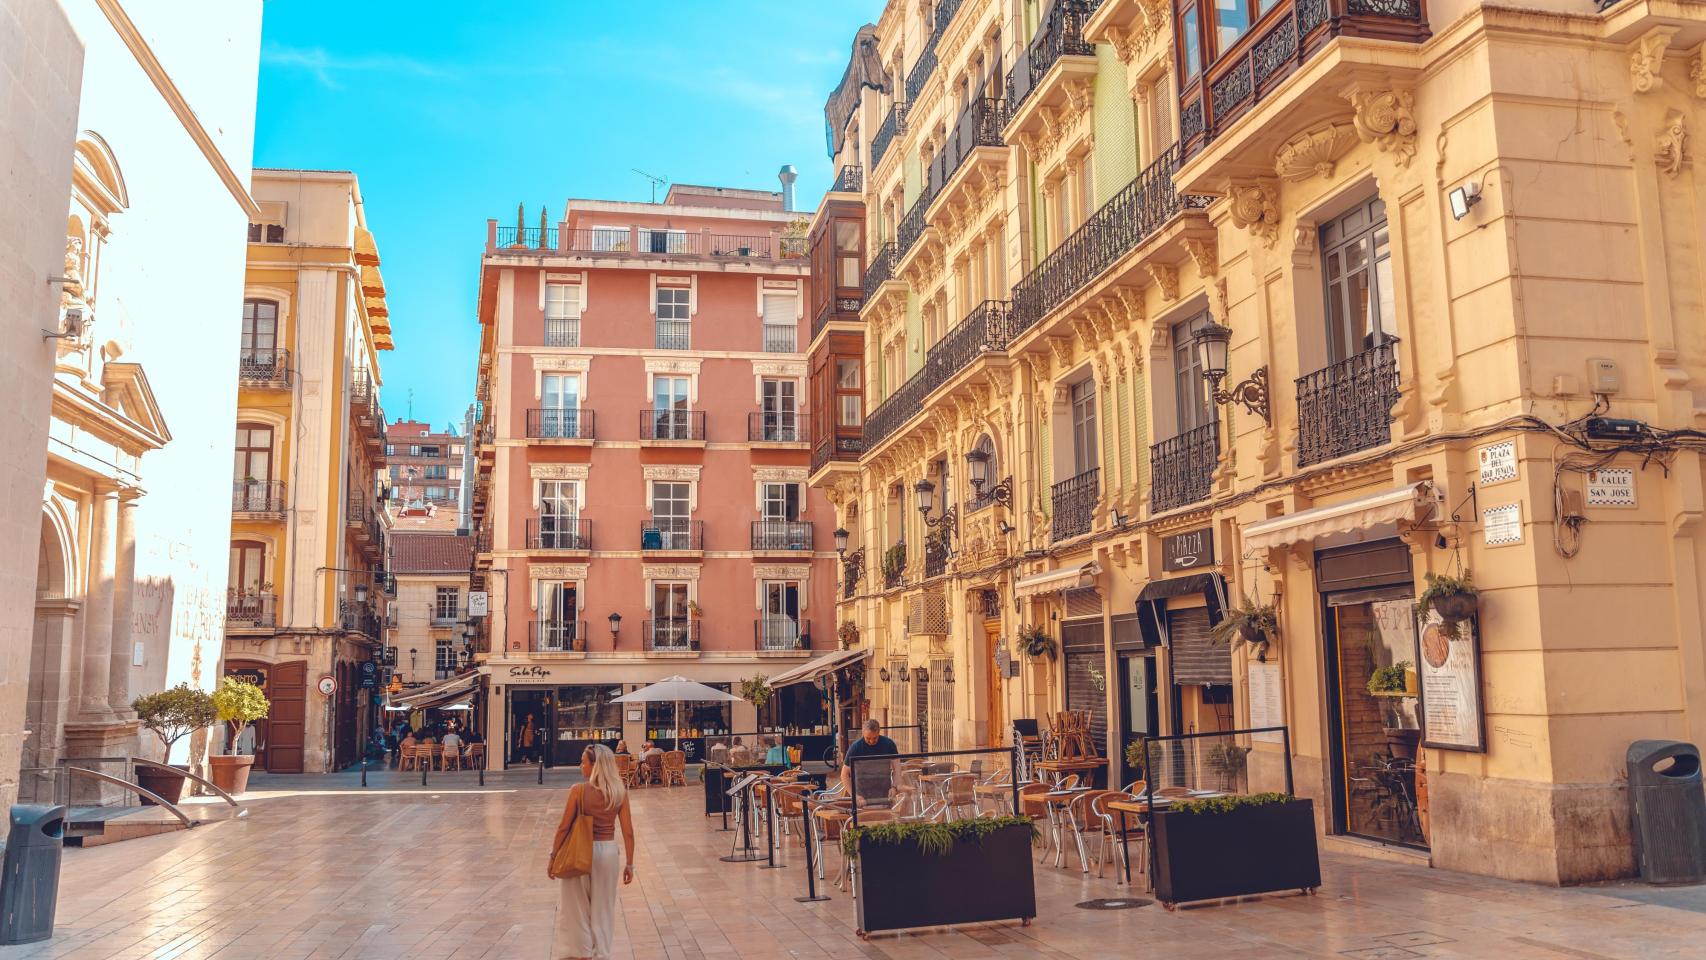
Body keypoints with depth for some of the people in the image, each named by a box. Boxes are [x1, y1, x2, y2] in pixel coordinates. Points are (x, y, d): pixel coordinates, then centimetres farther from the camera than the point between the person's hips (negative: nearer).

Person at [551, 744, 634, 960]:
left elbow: (564, 827, -10)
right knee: (603, 908, 16)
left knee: (577, 907, 14)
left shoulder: (578, 791, -15)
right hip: (608, 851, 3)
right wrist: (629, 864, 4)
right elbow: (628, 832, -4)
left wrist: (554, 855, 2)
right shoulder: (620, 792, -6)